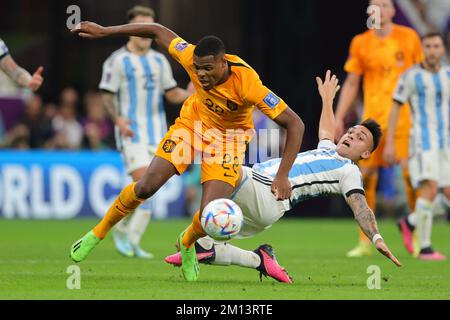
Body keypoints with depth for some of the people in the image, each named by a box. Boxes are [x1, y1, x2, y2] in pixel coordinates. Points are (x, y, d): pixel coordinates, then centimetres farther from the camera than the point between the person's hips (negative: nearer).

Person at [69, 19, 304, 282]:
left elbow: (295, 125, -33)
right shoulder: (194, 59, -27)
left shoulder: (248, 84, -37)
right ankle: (97, 234, 16)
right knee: (146, 186, -8)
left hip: (228, 139, -3)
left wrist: (282, 176, -37)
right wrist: (103, 32, -6)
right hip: (193, 122, 3)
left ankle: (187, 244, 22)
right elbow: (158, 31, -9)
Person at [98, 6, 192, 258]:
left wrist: (191, 94, -6)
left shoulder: (159, 60, 13)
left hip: (157, 132, 5)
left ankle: (132, 241, 9)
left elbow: (173, 95, 15)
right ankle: (122, 229, 1)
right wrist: (118, 119, -22)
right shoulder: (118, 61, -2)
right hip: (131, 132, -5)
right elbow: (107, 96, -4)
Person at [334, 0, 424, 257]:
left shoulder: (408, 37, 4)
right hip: (372, 118, 2)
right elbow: (351, 84, 13)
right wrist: (338, 118, 7)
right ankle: (365, 242, 7)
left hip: (404, 117, -2)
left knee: (410, 173, -12)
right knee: (365, 177, -2)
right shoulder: (360, 43, 7)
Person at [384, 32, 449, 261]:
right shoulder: (411, 76, -2)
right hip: (423, 139, -5)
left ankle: (410, 223, 23)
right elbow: (396, 108, 1)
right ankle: (425, 248, -11)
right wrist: (389, 143, -5)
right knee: (430, 188, -22)